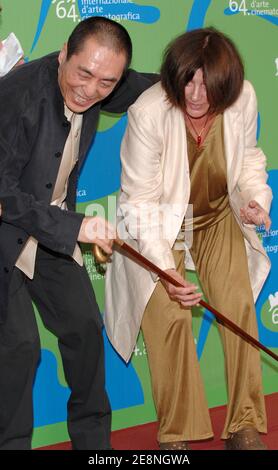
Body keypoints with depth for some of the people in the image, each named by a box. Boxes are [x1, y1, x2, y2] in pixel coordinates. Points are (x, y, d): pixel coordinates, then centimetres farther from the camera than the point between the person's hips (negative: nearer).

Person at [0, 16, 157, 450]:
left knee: (84, 325, 9)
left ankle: (92, 437, 26)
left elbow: (143, 88, 17)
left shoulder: (93, 86, -9)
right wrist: (73, 227, -35)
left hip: (52, 230, 7)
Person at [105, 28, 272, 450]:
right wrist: (164, 268, -31)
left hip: (218, 215, 3)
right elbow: (141, 202, -22)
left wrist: (256, 197, -16)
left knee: (239, 304, -11)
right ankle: (176, 434, 1)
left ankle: (245, 428, 2)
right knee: (169, 315, -16)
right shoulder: (148, 114, -29)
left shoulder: (242, 99, -18)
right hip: (158, 222, -3)